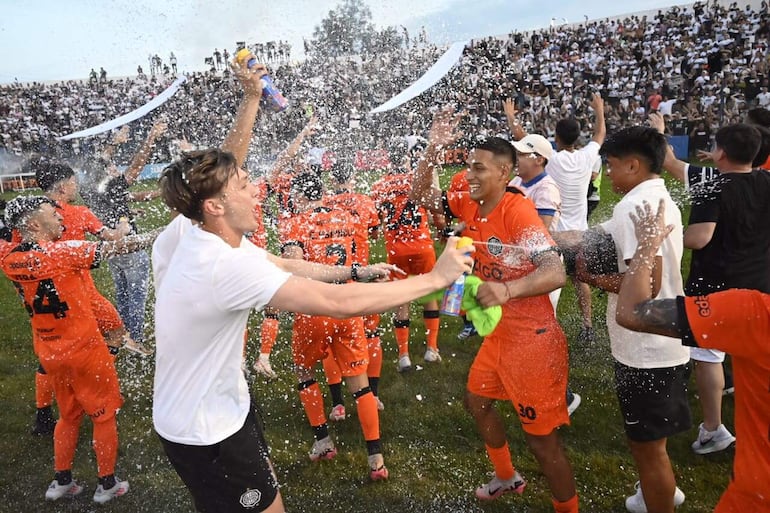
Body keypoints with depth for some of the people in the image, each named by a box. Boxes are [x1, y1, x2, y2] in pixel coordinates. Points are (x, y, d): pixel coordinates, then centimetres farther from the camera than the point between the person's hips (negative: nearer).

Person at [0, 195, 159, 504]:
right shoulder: (63, 252, -22)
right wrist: (158, 237, -9)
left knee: (69, 415, 24)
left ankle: (62, 483, 33)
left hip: (49, 352, 7)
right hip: (83, 349, -6)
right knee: (104, 414, 11)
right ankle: (107, 485, 22)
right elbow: (116, 248, -17)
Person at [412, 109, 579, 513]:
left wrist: (508, 290, -50)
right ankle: (506, 477, 48)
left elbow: (556, 272, -32)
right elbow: (421, 195, 8)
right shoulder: (470, 205, 0)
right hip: (499, 333, 9)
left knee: (541, 437, 1)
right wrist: (434, 149, -7)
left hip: (533, 339, -9)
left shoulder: (517, 211, -23)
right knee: (477, 399, 25)